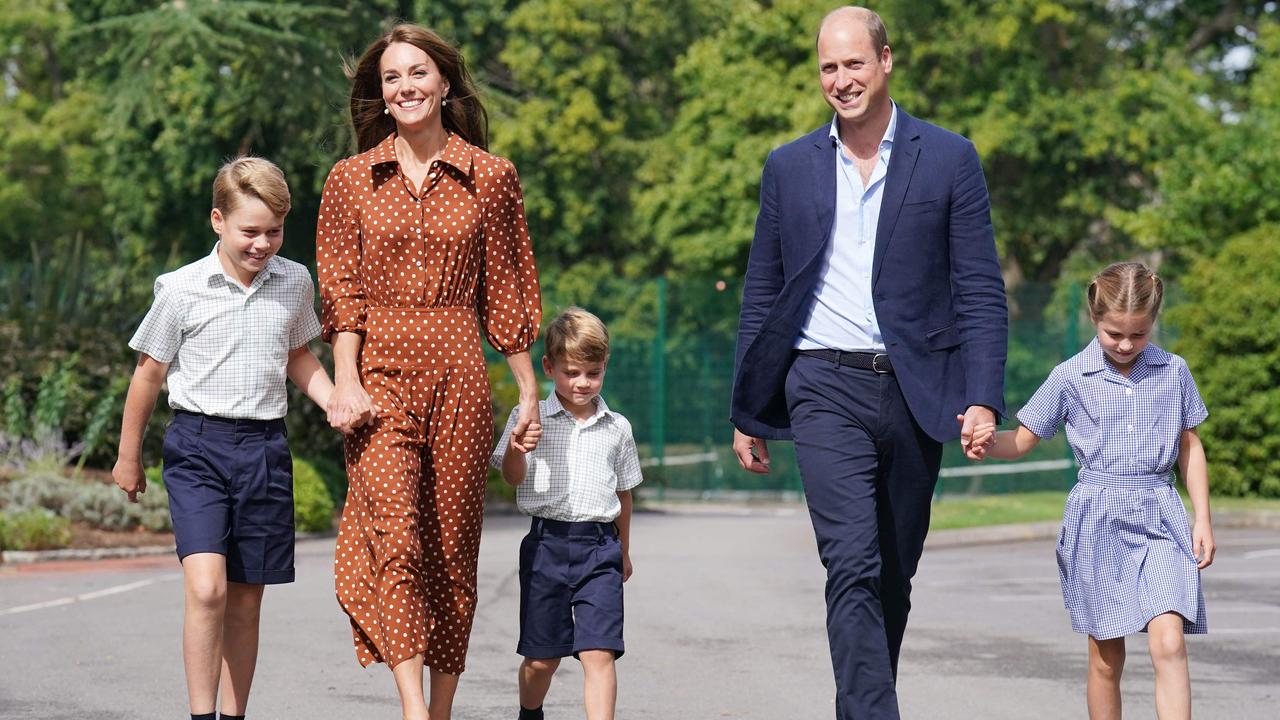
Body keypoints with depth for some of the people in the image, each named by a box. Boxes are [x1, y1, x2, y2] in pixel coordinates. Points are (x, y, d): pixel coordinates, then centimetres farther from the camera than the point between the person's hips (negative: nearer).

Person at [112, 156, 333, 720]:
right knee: (206, 588, -18)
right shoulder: (182, 289, -6)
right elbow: (149, 372, 4)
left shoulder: (295, 283, 5)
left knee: (246, 597, 7)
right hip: (198, 445, -4)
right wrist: (128, 456, 11)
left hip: (265, 446, 4)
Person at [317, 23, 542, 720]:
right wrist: (345, 382, -8)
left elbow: (506, 293, 10)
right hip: (380, 376, -1)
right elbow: (340, 290, 5)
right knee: (395, 534, -18)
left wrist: (529, 393, 9)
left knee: (451, 548, 3)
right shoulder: (351, 179, 9)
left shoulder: (490, 178, 8)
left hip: (459, 377, 1)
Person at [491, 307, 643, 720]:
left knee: (599, 653, -12)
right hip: (547, 542, -1)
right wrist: (516, 448, -24)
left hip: (600, 547, 1)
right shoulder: (531, 419, 1)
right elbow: (513, 478, -3)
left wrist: (623, 550, 25)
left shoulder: (617, 429, 8)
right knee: (542, 656, 9)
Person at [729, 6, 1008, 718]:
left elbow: (981, 289, 2)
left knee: (893, 576, 8)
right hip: (826, 391, -1)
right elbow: (761, 297, 14)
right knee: (854, 567, -15)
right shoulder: (790, 167, 10)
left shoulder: (950, 159, 5)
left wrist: (983, 398, -9)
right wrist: (747, 413, 12)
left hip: (914, 389, 1)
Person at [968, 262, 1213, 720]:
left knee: (1169, 643, -17)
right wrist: (989, 440, -18)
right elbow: (1023, 442, 5)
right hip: (1096, 520, 0)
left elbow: (1190, 446, 14)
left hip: (1159, 515, 0)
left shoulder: (1173, 372, 5)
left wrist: (1202, 519, 8)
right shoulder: (1070, 377, 1)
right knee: (1106, 658, 6)